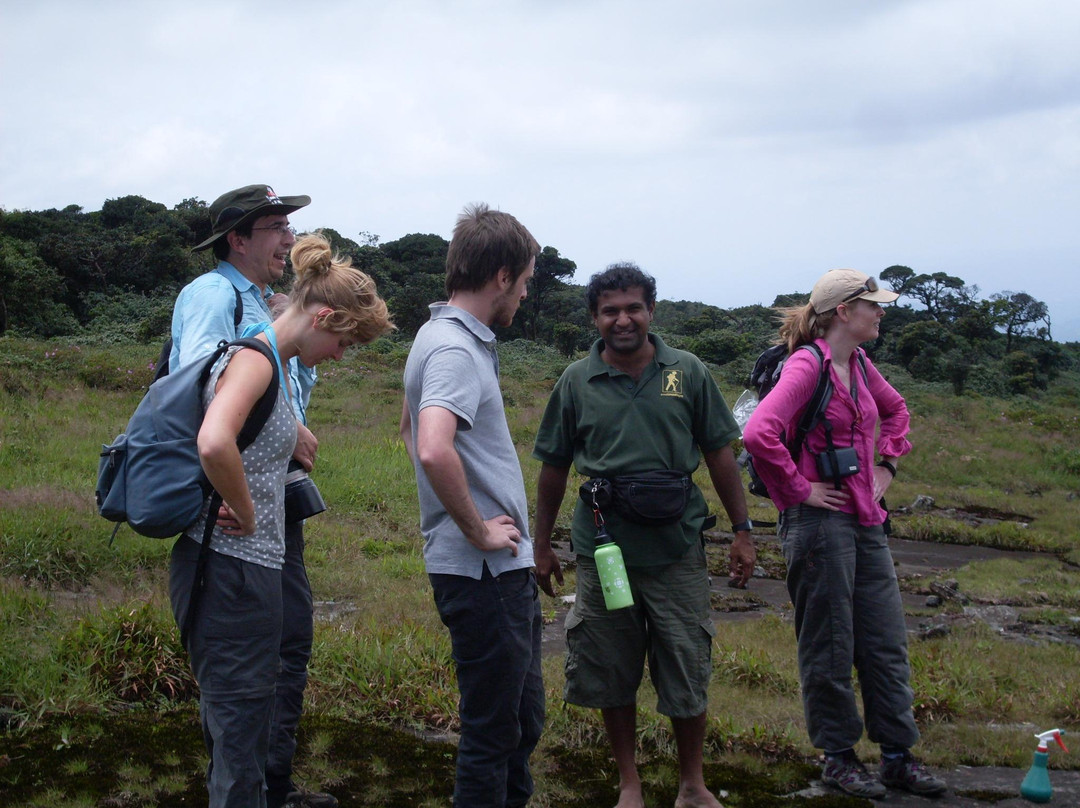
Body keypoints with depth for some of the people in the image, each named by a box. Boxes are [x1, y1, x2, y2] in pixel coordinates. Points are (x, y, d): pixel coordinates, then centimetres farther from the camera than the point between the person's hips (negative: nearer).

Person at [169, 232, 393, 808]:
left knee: (233, 724, 20)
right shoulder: (256, 356, -17)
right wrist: (247, 516, -20)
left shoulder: (274, 362, 13)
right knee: (239, 723, -1)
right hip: (234, 570, -10)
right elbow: (214, 444, -34)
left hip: (238, 570, 10)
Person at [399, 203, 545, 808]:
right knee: (493, 730, 1)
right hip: (484, 571, -10)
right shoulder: (455, 349, -19)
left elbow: (411, 429, 28)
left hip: (506, 567, 10)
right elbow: (434, 451, -36)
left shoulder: (445, 336, 13)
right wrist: (479, 532, -21)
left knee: (523, 720, 21)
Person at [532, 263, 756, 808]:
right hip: (603, 547, 1)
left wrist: (742, 530, 3)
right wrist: (542, 547, 9)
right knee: (612, 675, 9)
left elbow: (719, 455, 6)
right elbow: (553, 468, 8)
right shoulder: (576, 382, 2)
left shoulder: (688, 373, 1)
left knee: (687, 673, 6)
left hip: (677, 547, 0)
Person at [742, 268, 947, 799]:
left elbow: (895, 410, 30)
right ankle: (838, 757, 17)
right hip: (821, 518, -8)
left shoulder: (859, 365, 9)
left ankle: (898, 755, 20)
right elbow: (759, 434, -28)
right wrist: (798, 490, -19)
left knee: (886, 641, 10)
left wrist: (887, 464, 17)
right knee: (829, 646, 4)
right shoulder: (807, 366, -15)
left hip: (866, 520, 8)